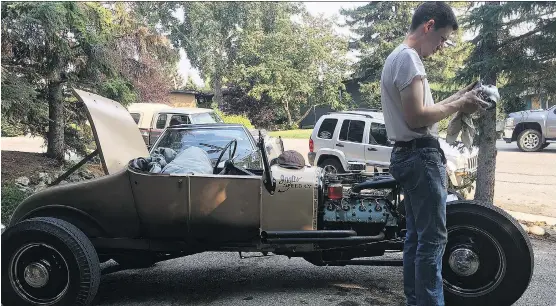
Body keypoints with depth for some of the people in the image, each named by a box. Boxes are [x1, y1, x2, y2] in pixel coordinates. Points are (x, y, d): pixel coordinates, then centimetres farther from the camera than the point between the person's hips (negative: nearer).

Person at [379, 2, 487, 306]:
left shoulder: (397, 57, 20)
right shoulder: (408, 58, -13)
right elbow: (416, 117, -20)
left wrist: (455, 98, 12)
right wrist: (458, 105, -9)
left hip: (408, 155, 11)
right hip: (421, 156, -11)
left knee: (416, 235, 14)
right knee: (432, 238, -8)